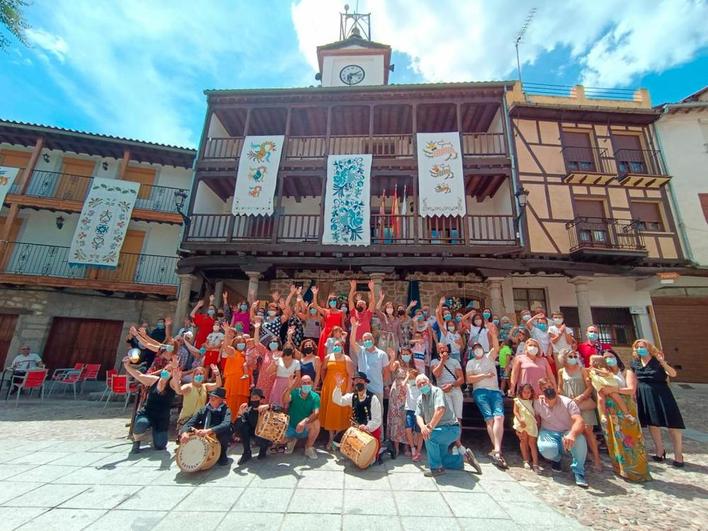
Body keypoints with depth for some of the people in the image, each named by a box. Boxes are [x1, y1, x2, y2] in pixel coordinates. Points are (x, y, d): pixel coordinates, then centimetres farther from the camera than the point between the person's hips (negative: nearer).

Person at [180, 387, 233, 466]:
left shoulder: (226, 410, -19)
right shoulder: (203, 410, -5)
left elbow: (226, 425, -38)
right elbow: (190, 423, -14)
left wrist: (208, 431, -50)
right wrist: (184, 432, -36)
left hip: (219, 440, -4)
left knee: (224, 432, -37)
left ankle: (222, 455, -6)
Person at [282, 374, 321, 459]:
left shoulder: (315, 396, -12)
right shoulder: (294, 393, -12)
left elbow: (316, 413, -24)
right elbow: (285, 400, -32)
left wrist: (305, 421, -42)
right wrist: (290, 387, -48)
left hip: (305, 429, -1)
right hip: (290, 427, 1)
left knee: (316, 423, -29)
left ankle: (309, 447, -3)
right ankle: (291, 440, 15)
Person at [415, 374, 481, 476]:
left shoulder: (436, 391, -18)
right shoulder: (420, 399, 6)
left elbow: (440, 410, -31)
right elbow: (418, 416, -3)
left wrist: (430, 427, -33)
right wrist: (422, 426, -25)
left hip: (451, 428, -8)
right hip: (440, 431, 9)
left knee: (429, 436, -31)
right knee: (443, 461, 13)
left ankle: (436, 467, -13)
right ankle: (465, 457, 31)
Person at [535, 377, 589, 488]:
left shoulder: (568, 402, -14)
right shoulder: (538, 403, -7)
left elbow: (580, 421, -30)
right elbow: (537, 419, 11)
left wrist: (572, 434, -49)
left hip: (566, 433, -1)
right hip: (548, 433, 1)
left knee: (580, 439, -36)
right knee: (546, 449, -34)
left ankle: (578, 472, -11)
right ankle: (556, 458, 10)